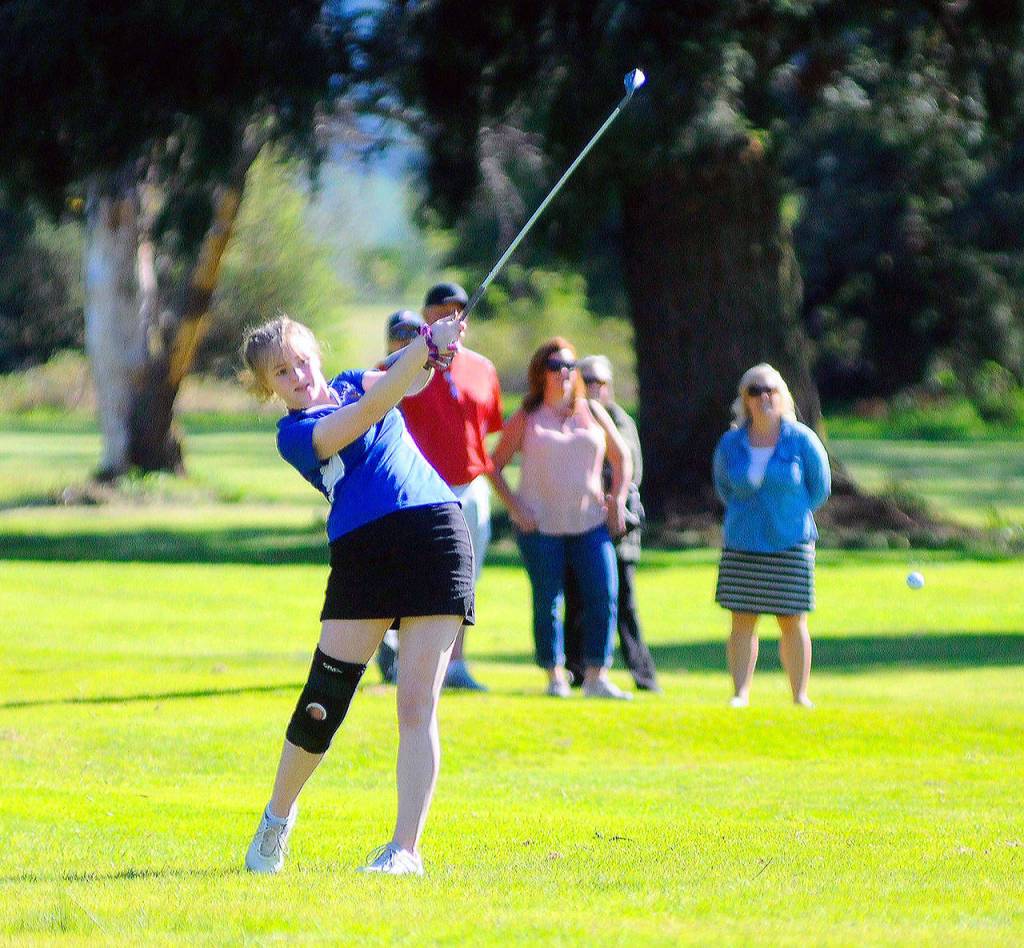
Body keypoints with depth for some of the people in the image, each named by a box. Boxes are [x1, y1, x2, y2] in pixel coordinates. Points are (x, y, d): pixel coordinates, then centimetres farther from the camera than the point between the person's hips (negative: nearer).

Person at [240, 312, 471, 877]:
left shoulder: (352, 384, 16)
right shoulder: (293, 435, 0)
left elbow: (404, 381, -3)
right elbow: (370, 411, -15)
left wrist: (431, 348, -25)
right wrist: (426, 347, -25)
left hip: (435, 538, 2)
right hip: (361, 552, -2)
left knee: (416, 705, -7)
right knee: (321, 707, -2)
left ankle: (406, 848, -8)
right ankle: (278, 818, 23)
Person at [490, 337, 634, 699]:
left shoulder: (592, 412, 11)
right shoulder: (525, 419, 3)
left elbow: (621, 457, 21)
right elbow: (495, 466, 5)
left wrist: (618, 499, 8)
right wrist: (514, 506, -7)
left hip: (590, 522, 2)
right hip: (540, 524, -2)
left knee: (604, 597, -9)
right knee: (547, 602, -1)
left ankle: (596, 677, -3)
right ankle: (555, 676, 10)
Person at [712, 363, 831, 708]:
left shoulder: (801, 440, -4)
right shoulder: (731, 444, 2)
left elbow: (820, 486, 7)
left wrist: (793, 514, 6)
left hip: (790, 545, -2)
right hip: (741, 545, 2)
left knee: (793, 621, 0)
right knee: (742, 620, -1)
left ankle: (800, 695, 8)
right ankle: (741, 692, 2)